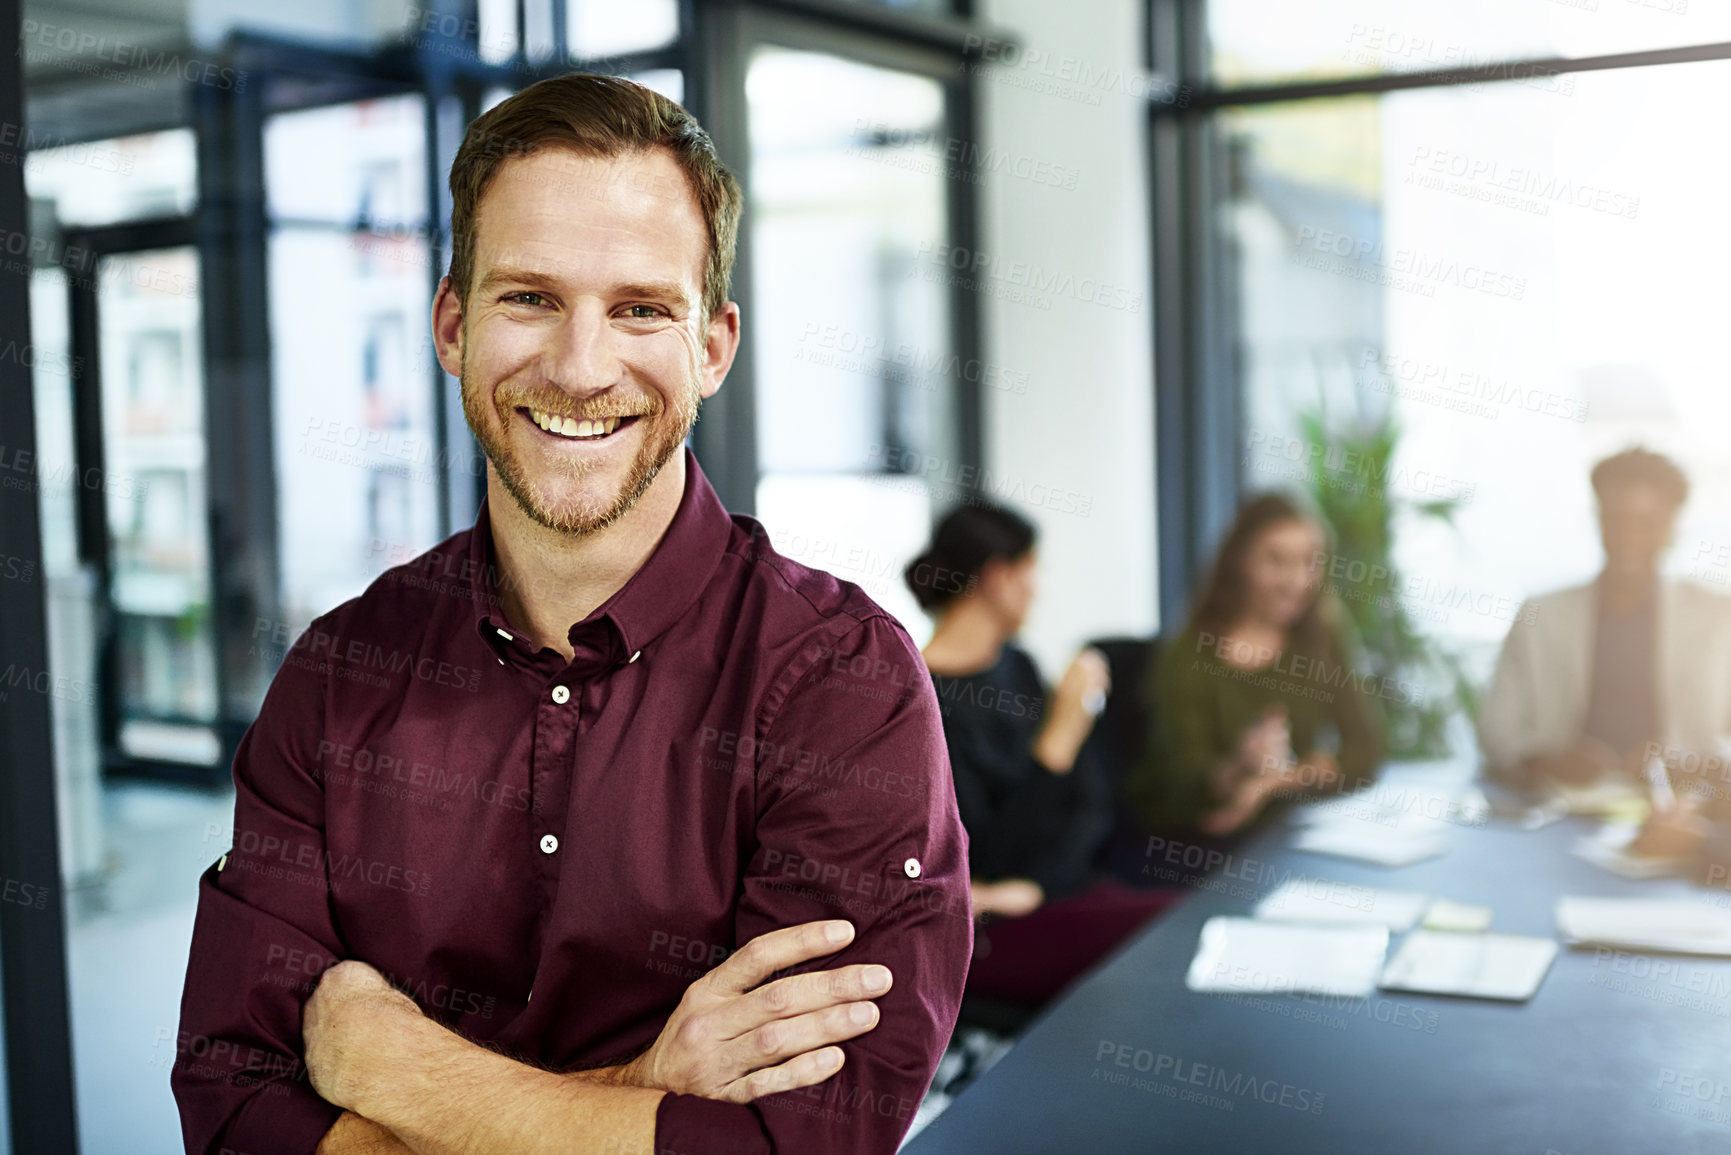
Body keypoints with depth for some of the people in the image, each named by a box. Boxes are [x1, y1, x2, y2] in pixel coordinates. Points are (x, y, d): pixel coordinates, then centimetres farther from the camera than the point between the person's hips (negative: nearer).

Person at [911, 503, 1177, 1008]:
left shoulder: (1016, 665, 11)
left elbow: (1094, 800, 9)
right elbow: (991, 860, -18)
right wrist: (1061, 736, -23)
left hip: (1067, 886, 8)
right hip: (990, 933, -8)